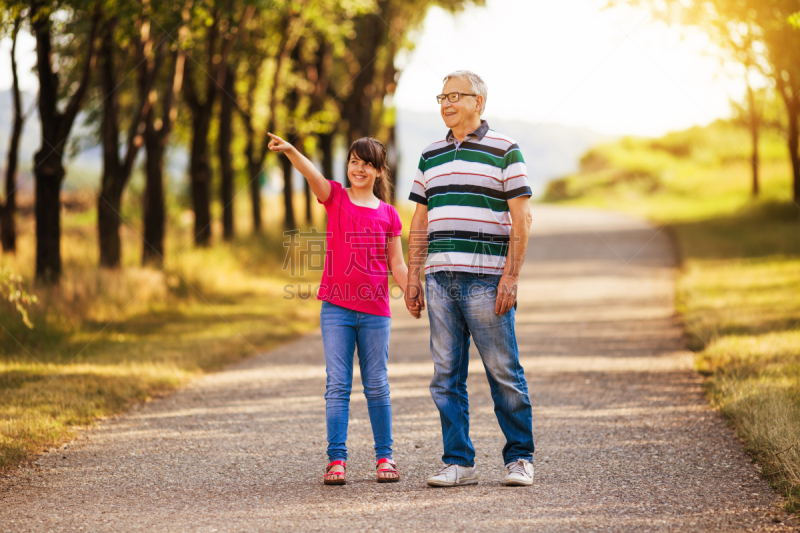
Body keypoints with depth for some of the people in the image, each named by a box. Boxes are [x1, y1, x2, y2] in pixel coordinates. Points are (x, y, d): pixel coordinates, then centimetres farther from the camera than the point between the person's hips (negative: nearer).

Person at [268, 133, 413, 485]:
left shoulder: (388, 215, 8)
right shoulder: (335, 197, 4)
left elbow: (397, 265, 10)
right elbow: (313, 175, -17)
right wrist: (290, 151, -36)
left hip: (375, 311, 1)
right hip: (336, 308, -1)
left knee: (376, 386, 7)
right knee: (337, 384, -2)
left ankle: (384, 456, 17)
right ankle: (336, 459, -1)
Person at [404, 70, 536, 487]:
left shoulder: (504, 151, 1)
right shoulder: (430, 156, 16)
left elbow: (521, 219, -3)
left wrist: (511, 276, -11)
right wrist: (412, 277, 11)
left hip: (486, 278, -5)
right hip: (440, 278, 5)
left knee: (504, 373, -2)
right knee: (446, 375, 3)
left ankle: (519, 457, 8)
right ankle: (458, 461, 8)